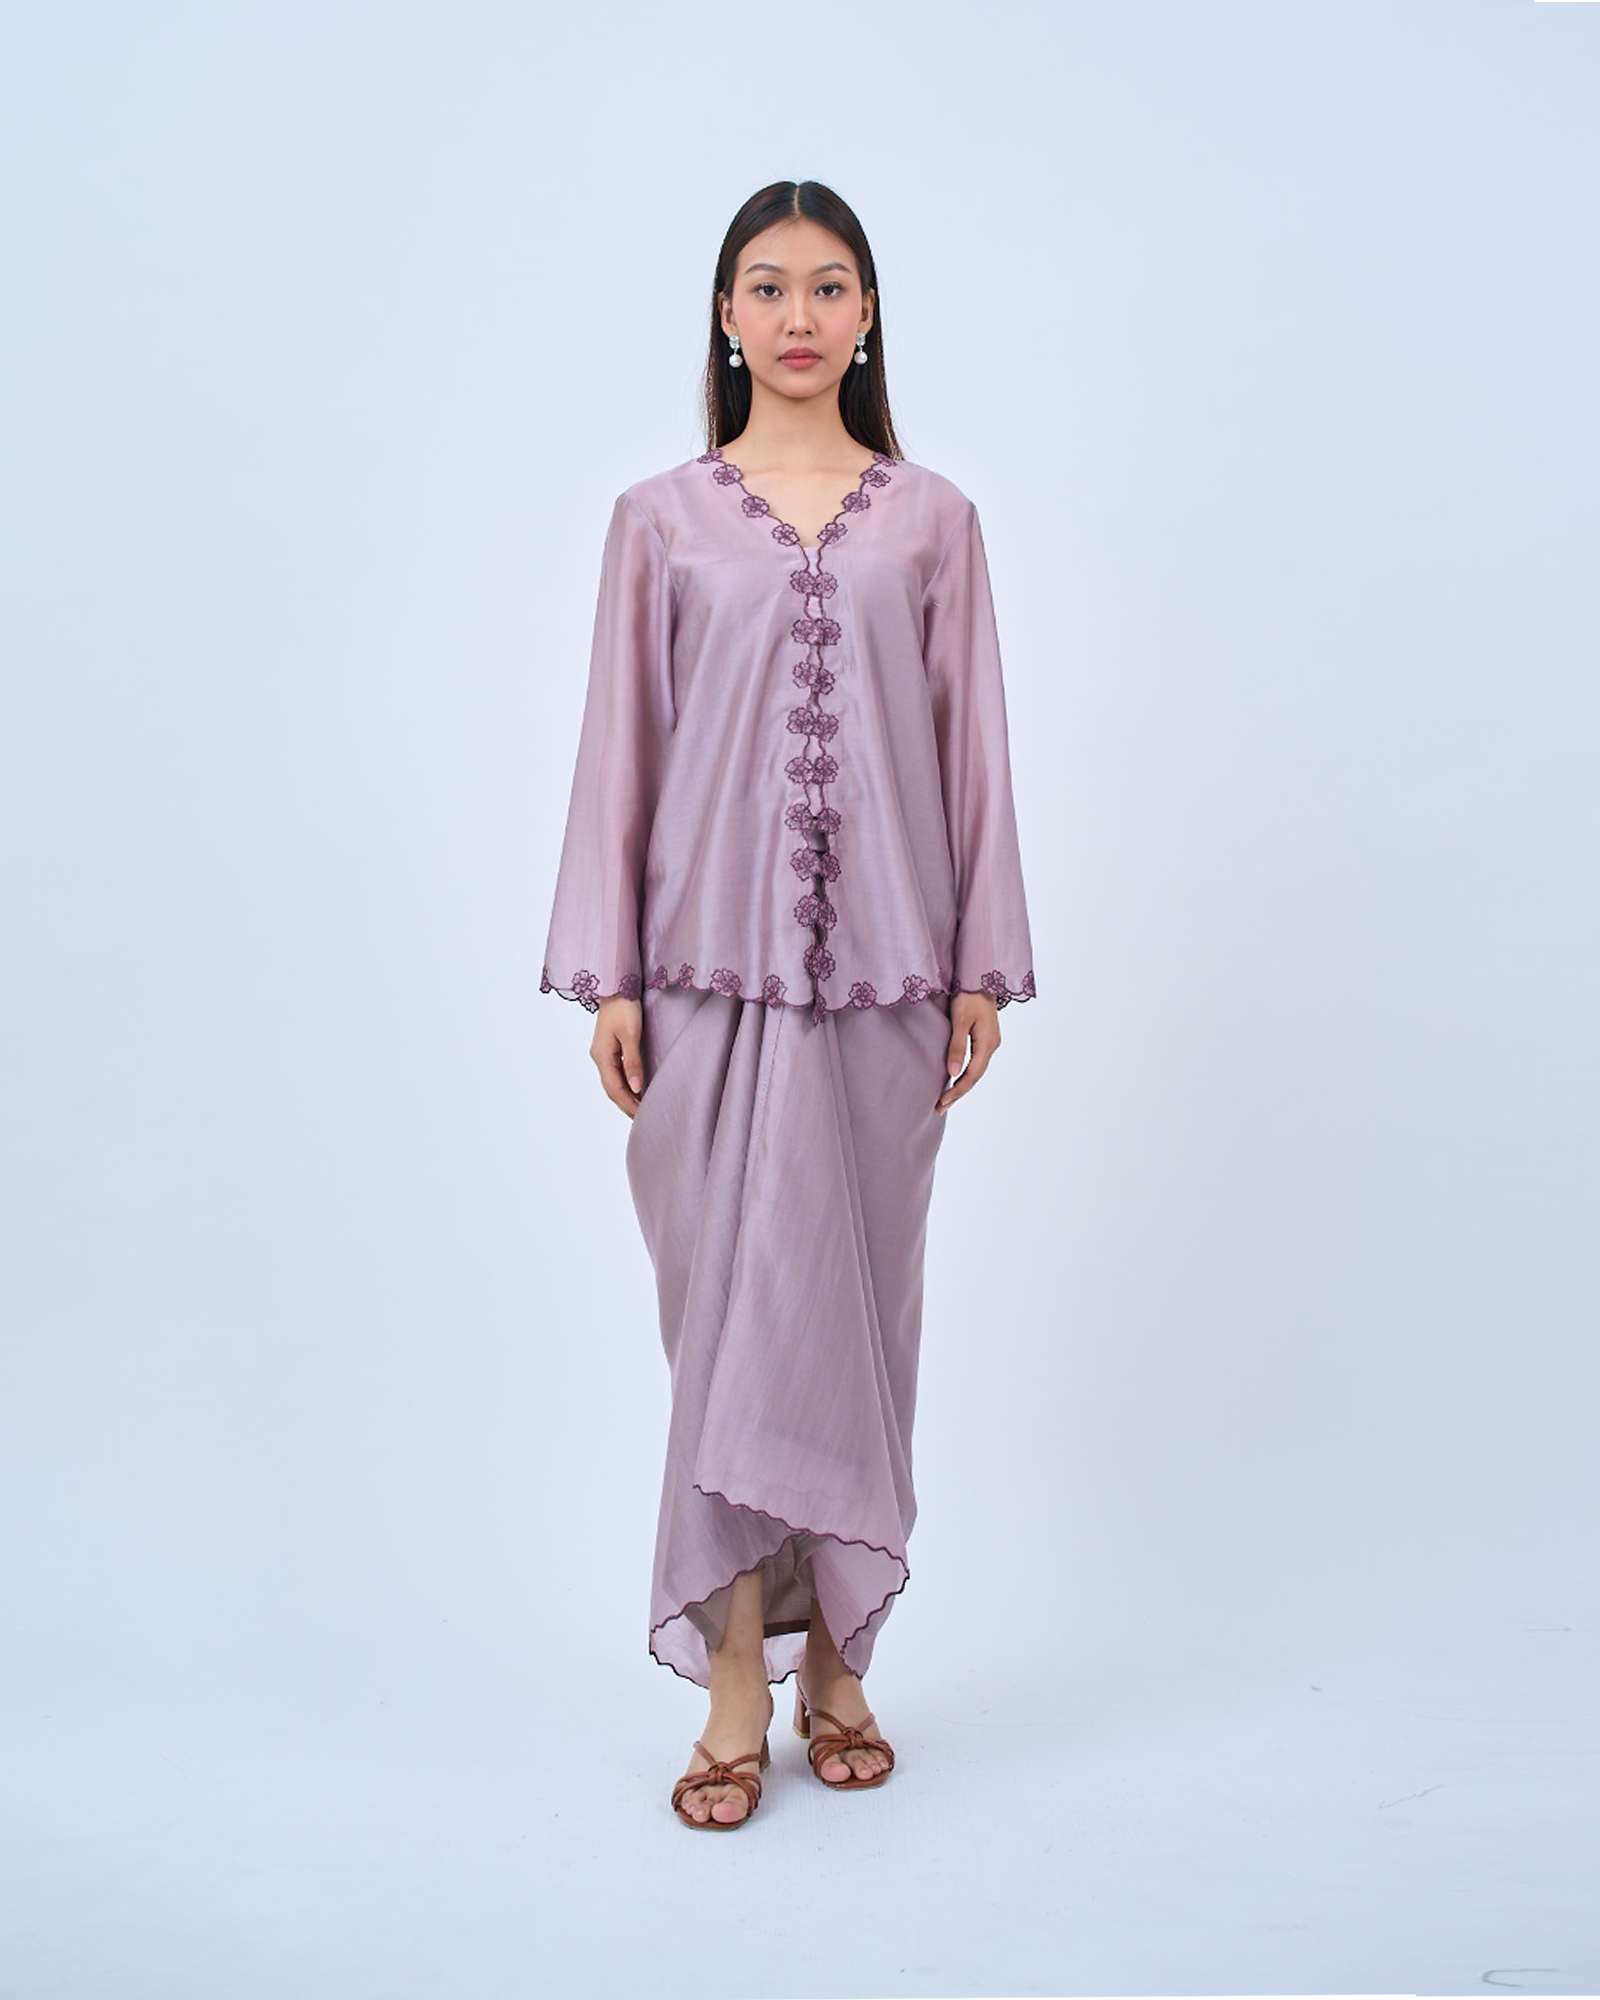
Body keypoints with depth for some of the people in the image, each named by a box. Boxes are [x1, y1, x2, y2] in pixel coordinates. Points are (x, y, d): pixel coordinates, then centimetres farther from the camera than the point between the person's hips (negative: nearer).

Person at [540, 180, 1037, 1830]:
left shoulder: (932, 520, 8)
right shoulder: (659, 521, 6)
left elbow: (972, 747, 7)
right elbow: (621, 751, 4)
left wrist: (983, 967, 2)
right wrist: (609, 975, -1)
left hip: (883, 966, 1)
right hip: (714, 958, -1)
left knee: (856, 1298, 7)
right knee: (731, 1295, -2)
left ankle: (834, 1654, 21)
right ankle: (739, 1681, 7)